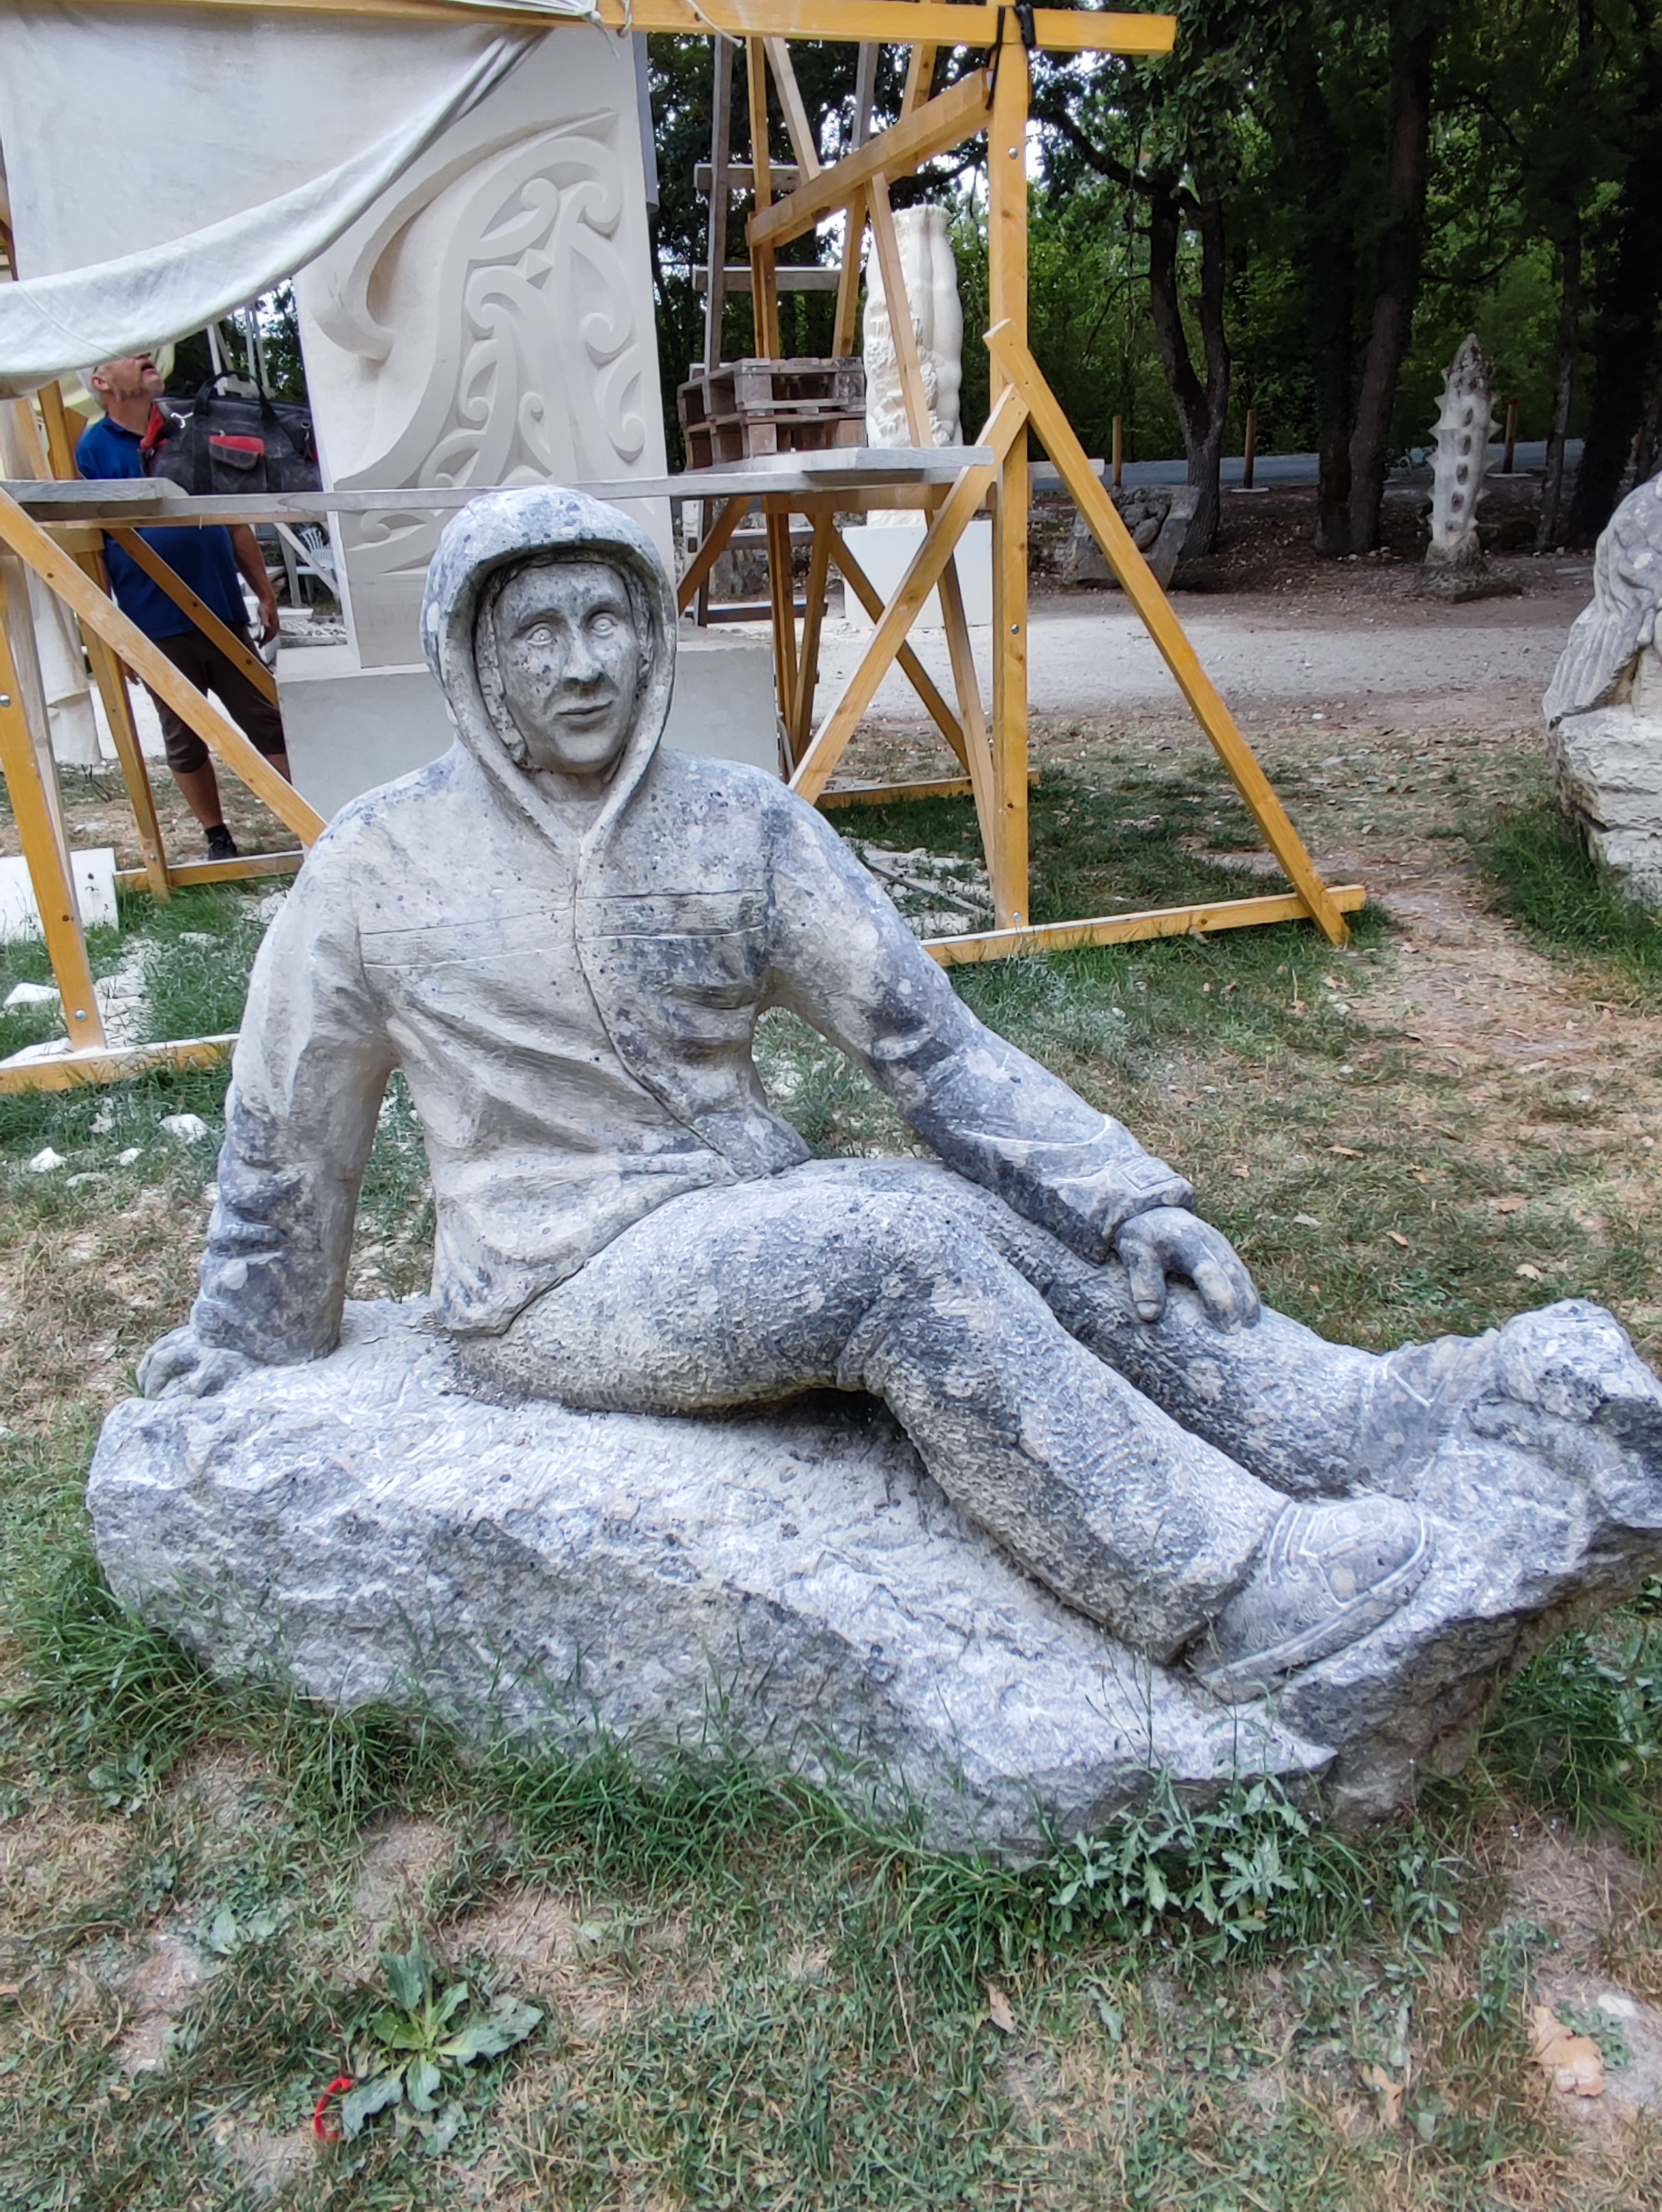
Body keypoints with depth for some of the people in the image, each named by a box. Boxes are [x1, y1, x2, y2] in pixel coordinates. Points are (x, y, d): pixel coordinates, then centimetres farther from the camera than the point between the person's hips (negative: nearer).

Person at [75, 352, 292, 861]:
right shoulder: (94, 448, -1)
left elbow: (235, 521, 14)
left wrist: (264, 592, 10)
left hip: (224, 611, 3)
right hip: (157, 624, -3)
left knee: (267, 723, 3)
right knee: (184, 739, 6)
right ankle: (218, 839, 17)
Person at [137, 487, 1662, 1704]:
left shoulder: (739, 823, -1)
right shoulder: (379, 869, -6)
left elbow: (929, 1043, -4)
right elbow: (285, 1137, 6)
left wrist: (1131, 1198, -13)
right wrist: (249, 1345, 17)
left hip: (752, 1219, 4)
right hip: (556, 1285, -3)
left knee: (1055, 1255, -22)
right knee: (902, 1253, -31)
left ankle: (1463, 1416, -25)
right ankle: (1238, 1598, -28)